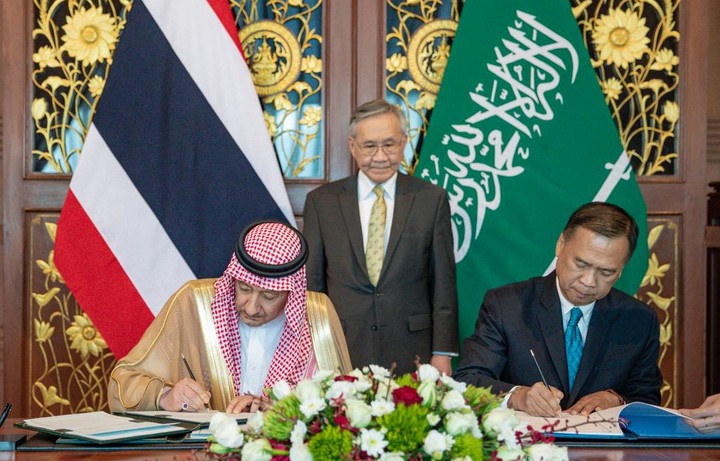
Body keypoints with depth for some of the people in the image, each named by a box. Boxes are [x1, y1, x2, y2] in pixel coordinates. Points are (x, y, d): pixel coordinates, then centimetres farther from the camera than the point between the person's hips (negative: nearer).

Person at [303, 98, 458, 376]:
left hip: (411, 355, 0)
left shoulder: (432, 199, 3)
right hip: (341, 355, 0)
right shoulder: (321, 202, 5)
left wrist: (442, 353, -2)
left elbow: (443, 285, 3)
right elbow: (311, 283, 6)